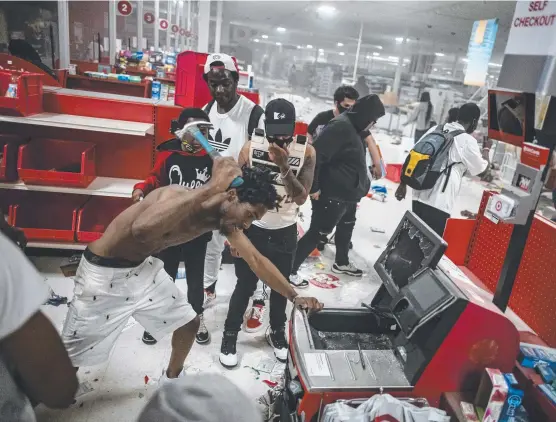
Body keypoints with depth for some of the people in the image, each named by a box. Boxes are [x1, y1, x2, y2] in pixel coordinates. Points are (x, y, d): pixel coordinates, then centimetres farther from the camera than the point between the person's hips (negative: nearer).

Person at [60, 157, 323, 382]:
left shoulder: (226, 220, -10)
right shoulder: (178, 197, -33)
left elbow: (256, 260, -2)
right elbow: (141, 231, -54)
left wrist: (294, 296, -2)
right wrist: (211, 188, -53)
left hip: (143, 267, 7)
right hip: (104, 273, -7)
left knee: (189, 323, 13)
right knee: (71, 354, 4)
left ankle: (172, 378, 40)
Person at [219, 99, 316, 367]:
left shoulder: (306, 153, -10)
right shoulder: (251, 149, -11)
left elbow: (301, 198, -17)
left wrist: (284, 167, -29)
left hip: (285, 233, 2)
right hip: (252, 229, -1)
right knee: (245, 285, 9)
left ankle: (276, 332, 41)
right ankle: (230, 335, 30)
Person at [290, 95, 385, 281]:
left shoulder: (352, 128, 9)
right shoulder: (340, 126, -23)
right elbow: (315, 154, -29)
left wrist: (359, 187, 18)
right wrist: (313, 187, -23)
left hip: (347, 194, 11)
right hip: (332, 195, -11)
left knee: (347, 226, 26)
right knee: (318, 233, -3)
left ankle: (341, 263, 48)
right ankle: (289, 270, 9)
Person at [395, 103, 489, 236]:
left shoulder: (436, 129, 9)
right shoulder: (468, 141, -5)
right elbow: (482, 171, 6)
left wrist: (403, 184, 14)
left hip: (419, 196, 6)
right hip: (439, 204, -6)